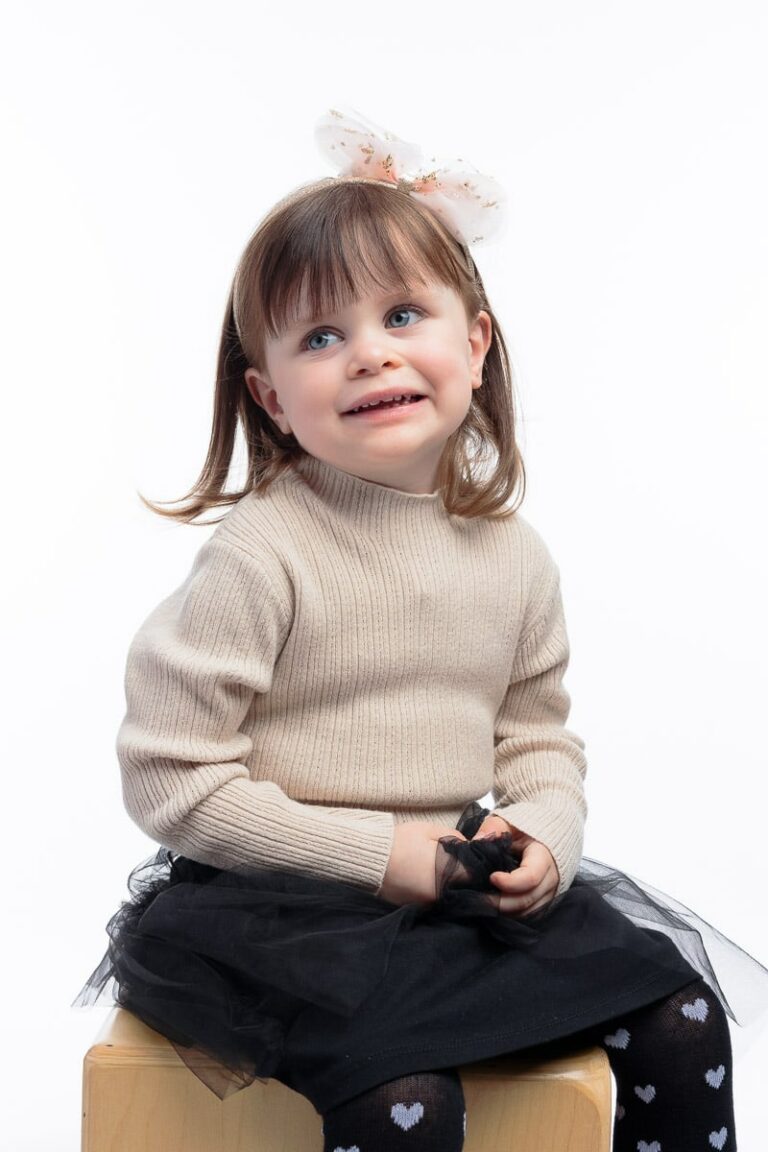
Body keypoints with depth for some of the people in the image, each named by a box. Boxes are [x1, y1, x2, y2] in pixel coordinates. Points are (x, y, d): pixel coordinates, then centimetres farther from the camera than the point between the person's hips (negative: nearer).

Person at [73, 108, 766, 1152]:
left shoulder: (513, 554, 3)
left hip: (476, 894, 6)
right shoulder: (262, 554, -15)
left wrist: (546, 833, -8)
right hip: (286, 901, -5)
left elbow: (540, 734, 14)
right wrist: (380, 854, -16)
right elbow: (169, 781, -15)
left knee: (683, 1018, -2)